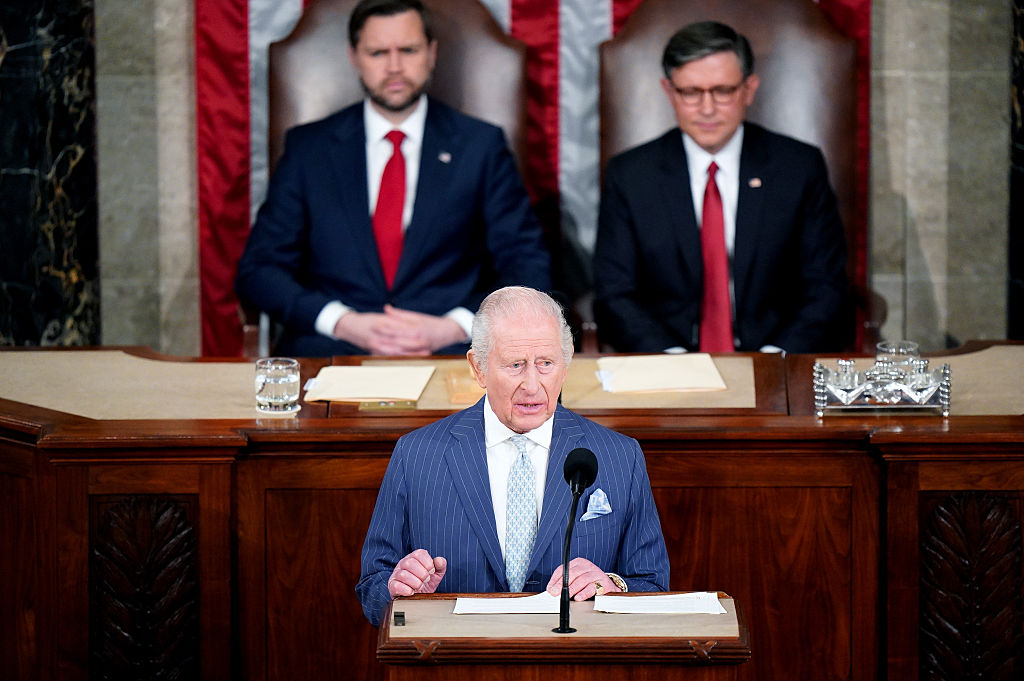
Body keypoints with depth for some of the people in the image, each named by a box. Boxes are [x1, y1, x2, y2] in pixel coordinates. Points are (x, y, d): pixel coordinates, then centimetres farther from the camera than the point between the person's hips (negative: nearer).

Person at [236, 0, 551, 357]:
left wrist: (453, 327, -12)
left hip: (449, 355, 0)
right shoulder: (308, 148, 12)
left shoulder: (481, 146, 11)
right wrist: (344, 324, -11)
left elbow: (529, 272, 6)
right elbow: (257, 270, 7)